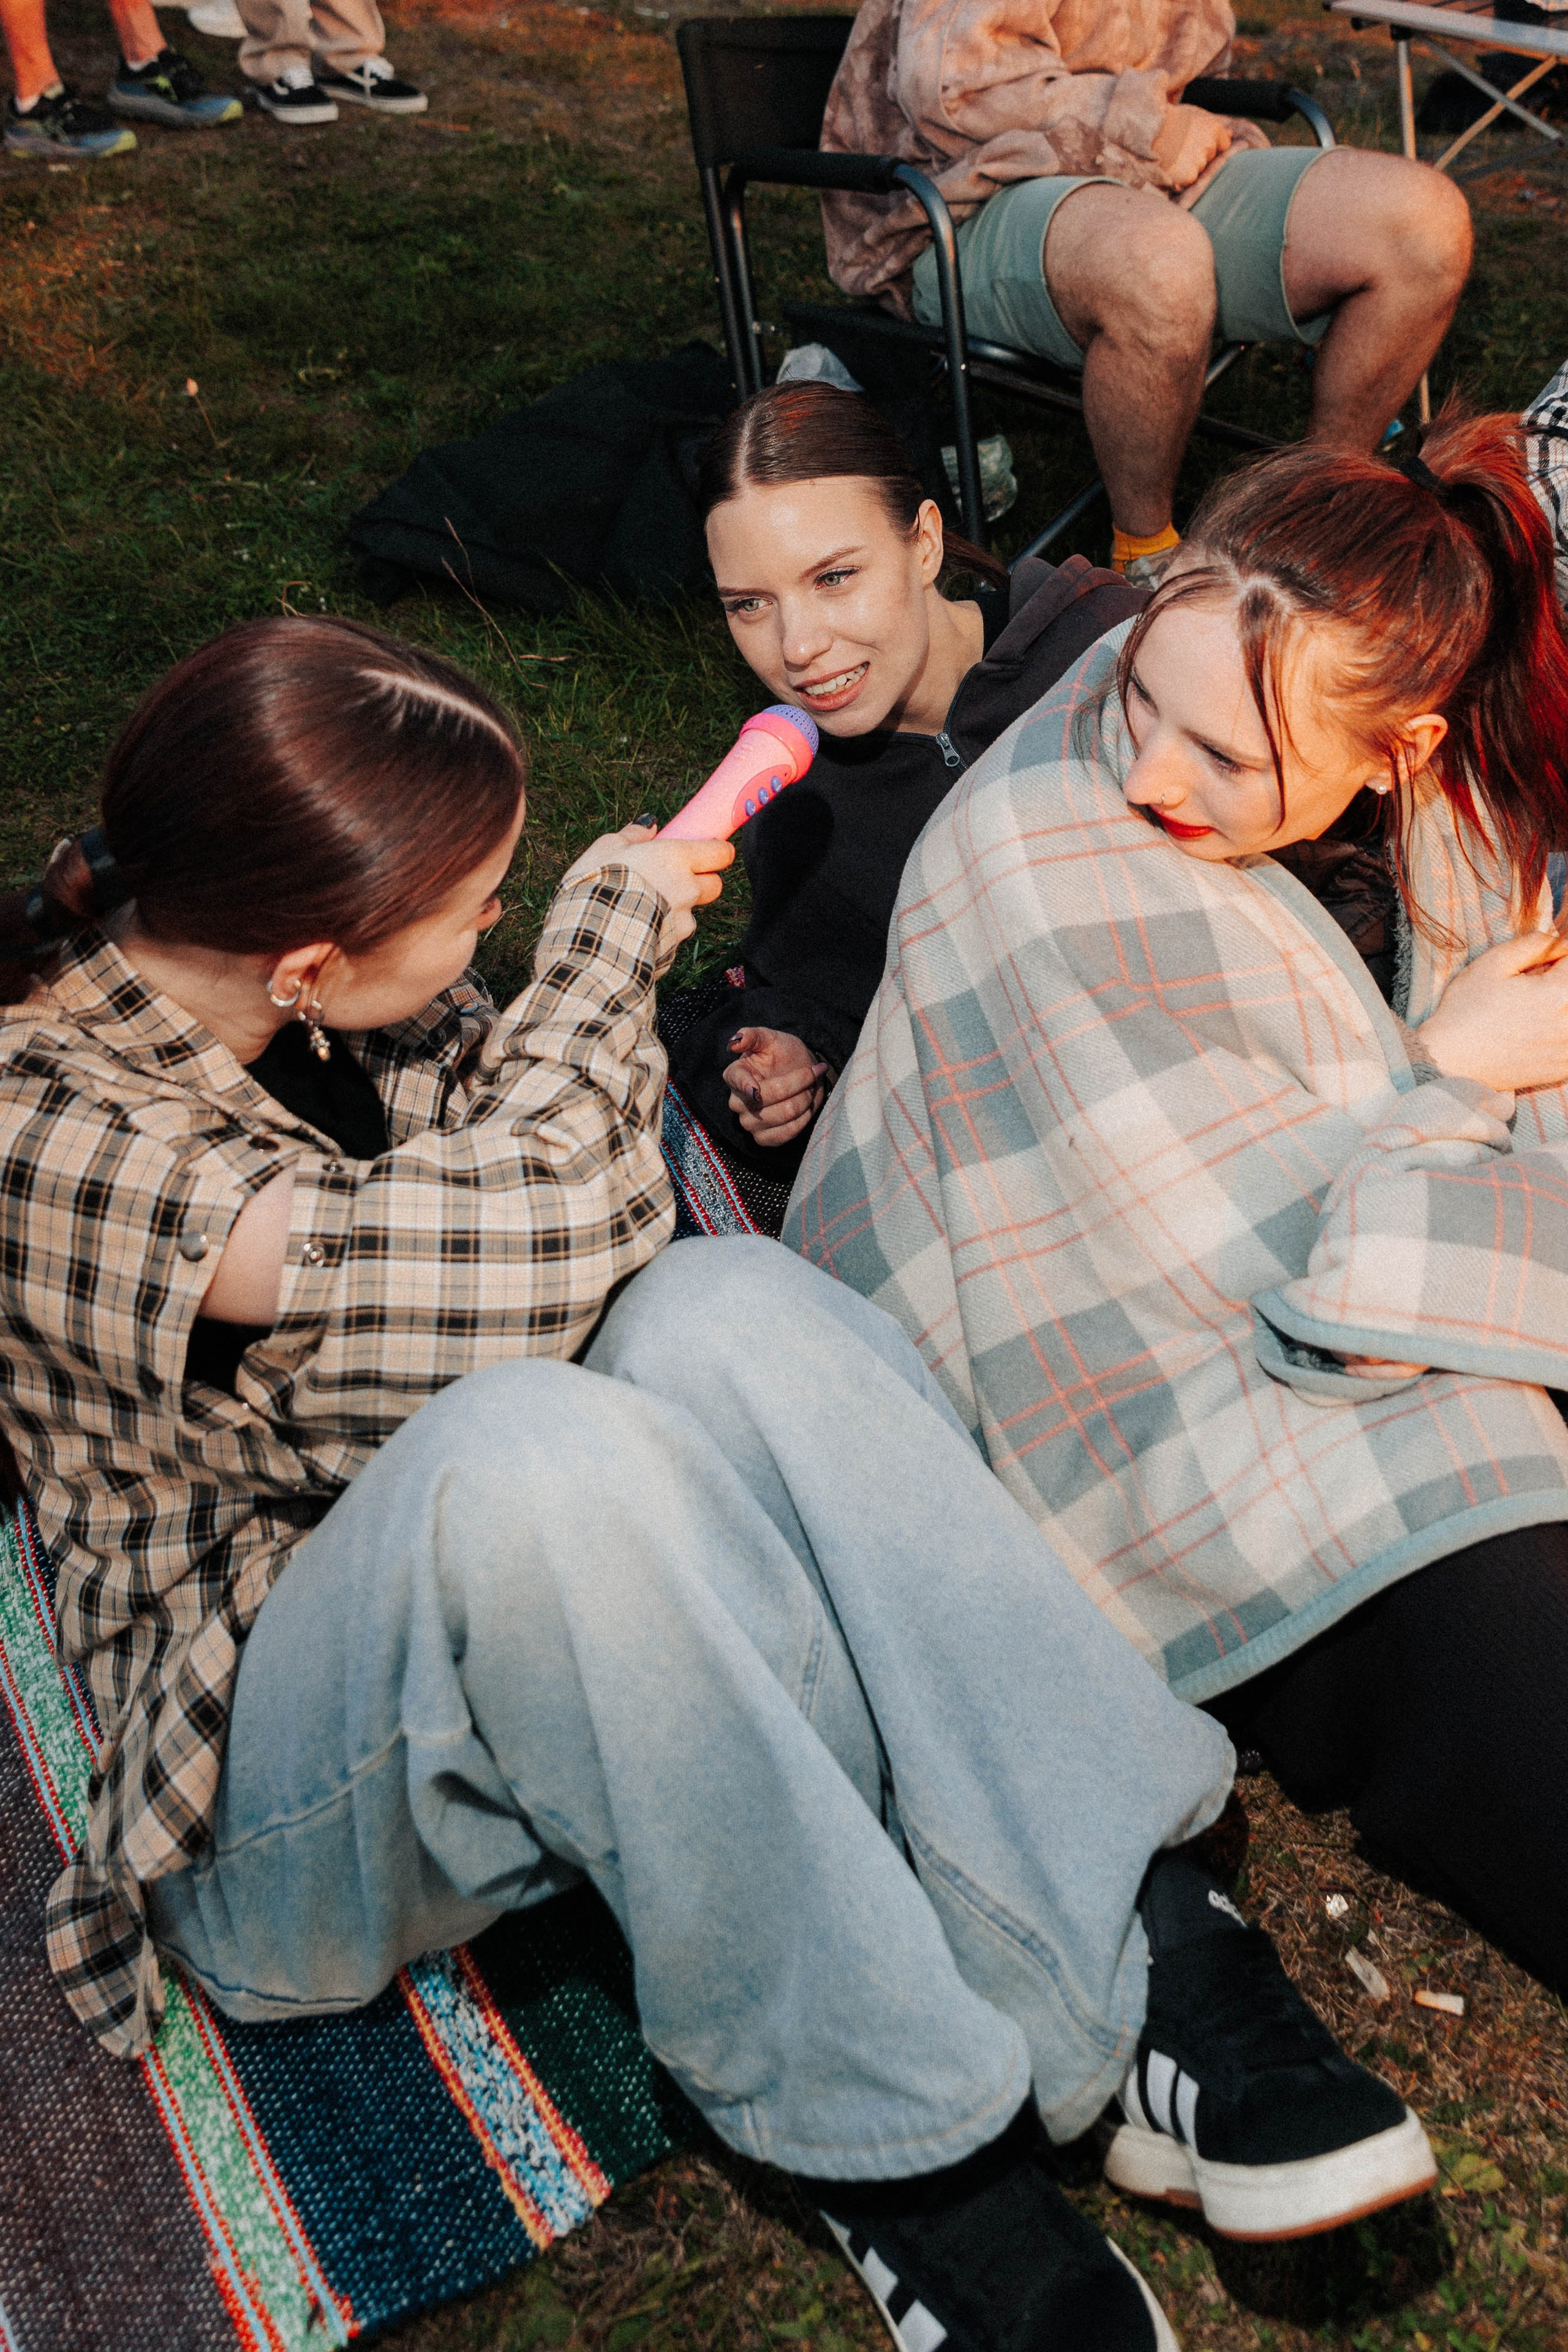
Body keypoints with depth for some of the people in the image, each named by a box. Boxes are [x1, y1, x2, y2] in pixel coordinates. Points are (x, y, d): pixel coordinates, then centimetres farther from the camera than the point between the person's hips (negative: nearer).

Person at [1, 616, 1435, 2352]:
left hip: (545, 1634, 6)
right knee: (533, 1444, -38)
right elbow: (510, 1246, -30)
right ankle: (888, 2127, -25)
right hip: (282, 1823, -6)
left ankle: (1145, 1946, -25)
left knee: (720, 1309, -26)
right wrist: (601, 946, -15)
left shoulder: (349, 1017, 3)